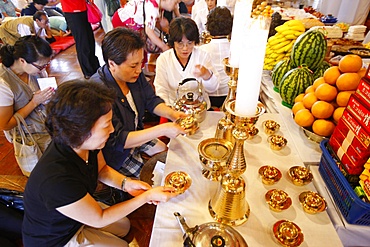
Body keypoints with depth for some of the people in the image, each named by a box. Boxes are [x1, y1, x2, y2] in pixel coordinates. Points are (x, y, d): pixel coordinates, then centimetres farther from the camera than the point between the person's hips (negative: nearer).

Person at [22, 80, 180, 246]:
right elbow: (99, 218, -27)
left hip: (80, 208, 6)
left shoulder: (87, 143, -22)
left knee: (124, 226, 22)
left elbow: (102, 169, 1)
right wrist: (148, 196, -26)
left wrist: (126, 183, -18)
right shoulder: (56, 181, -43)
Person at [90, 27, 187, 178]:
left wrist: (171, 114, -19)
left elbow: (152, 101, 2)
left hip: (137, 134, 7)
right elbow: (117, 140, -33)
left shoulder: (135, 74, -12)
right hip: (116, 155, -7)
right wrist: (162, 130, -37)